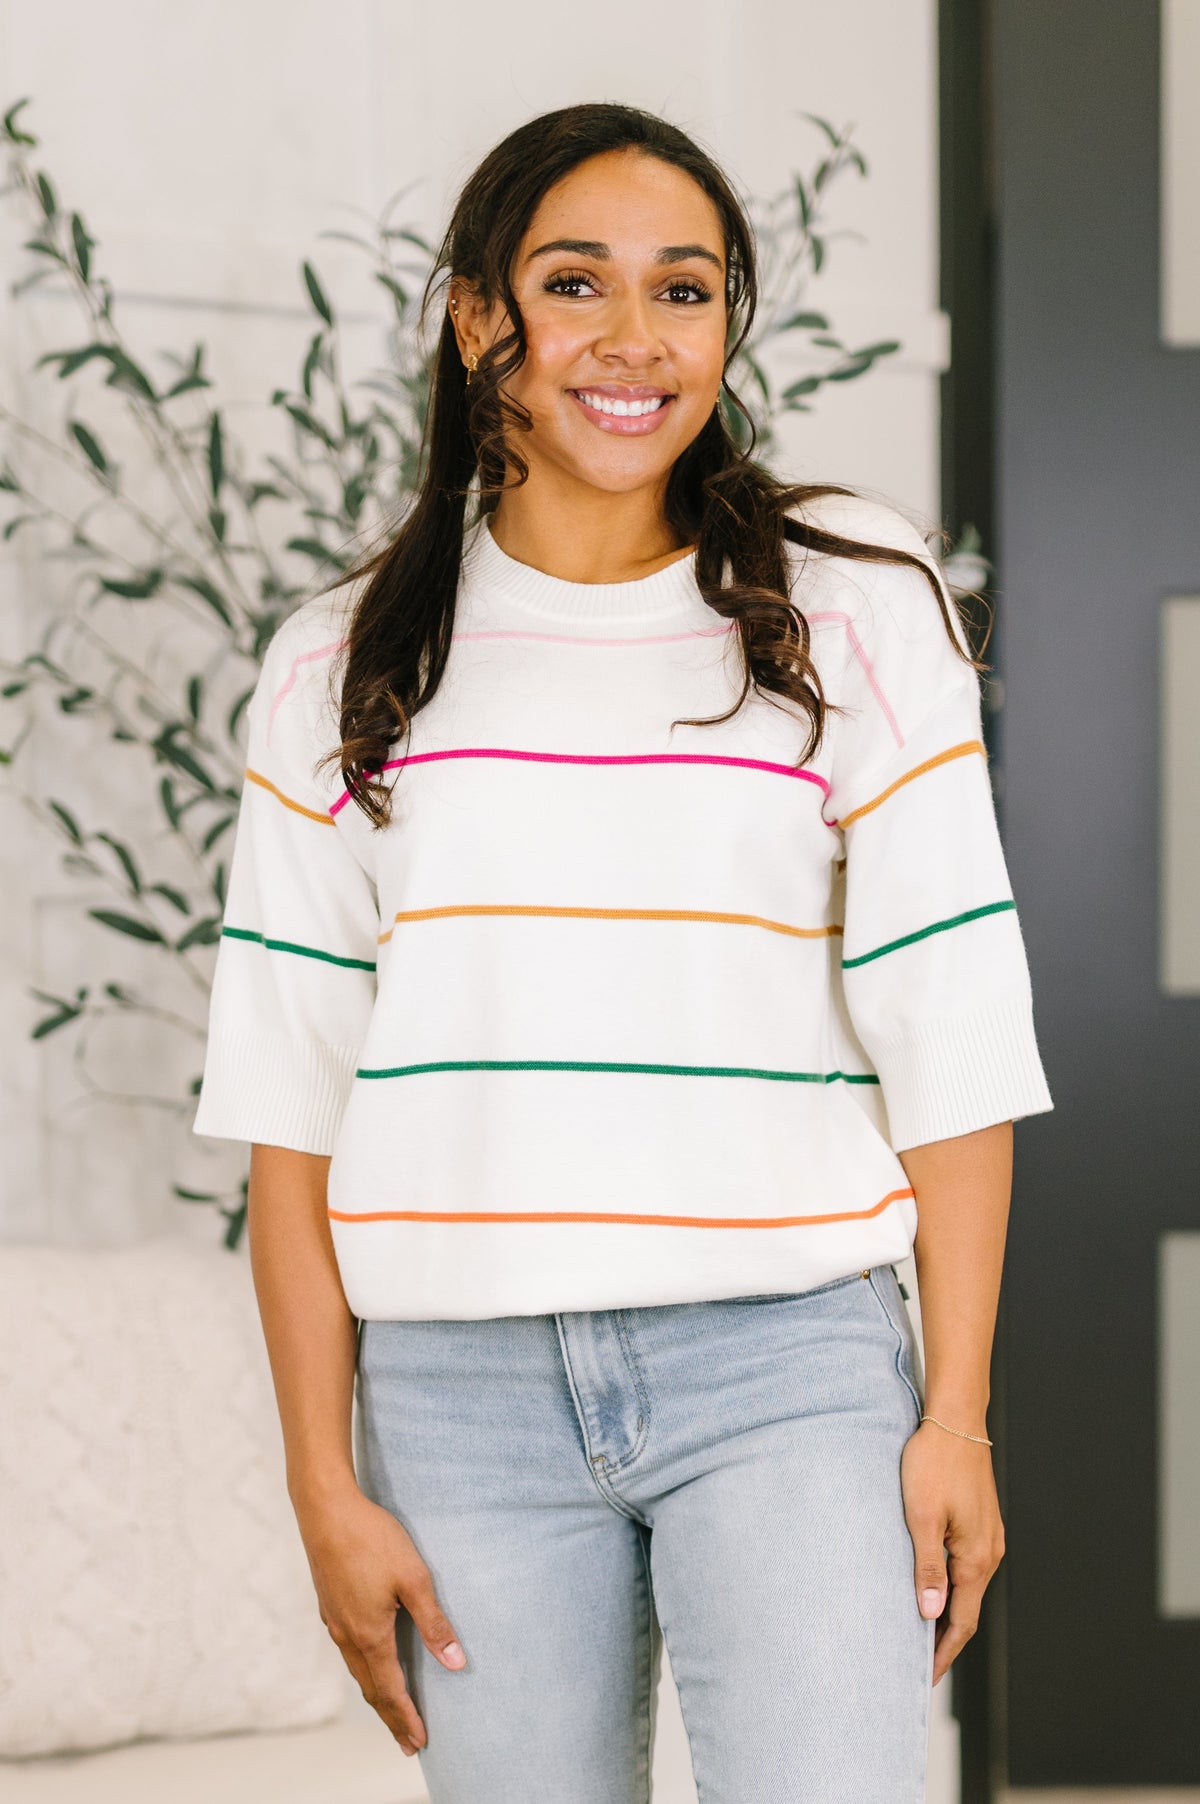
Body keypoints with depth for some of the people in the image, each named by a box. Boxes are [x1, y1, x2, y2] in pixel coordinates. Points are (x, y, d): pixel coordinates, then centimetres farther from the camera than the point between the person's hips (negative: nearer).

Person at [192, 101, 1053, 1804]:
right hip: (461, 1390, 2)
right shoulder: (348, 667, 7)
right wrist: (325, 1486, 2)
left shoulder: (856, 616, 3)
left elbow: (952, 1041, 1)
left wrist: (956, 1415, -4)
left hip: (786, 1363, -1)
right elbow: (291, 1102, 6)